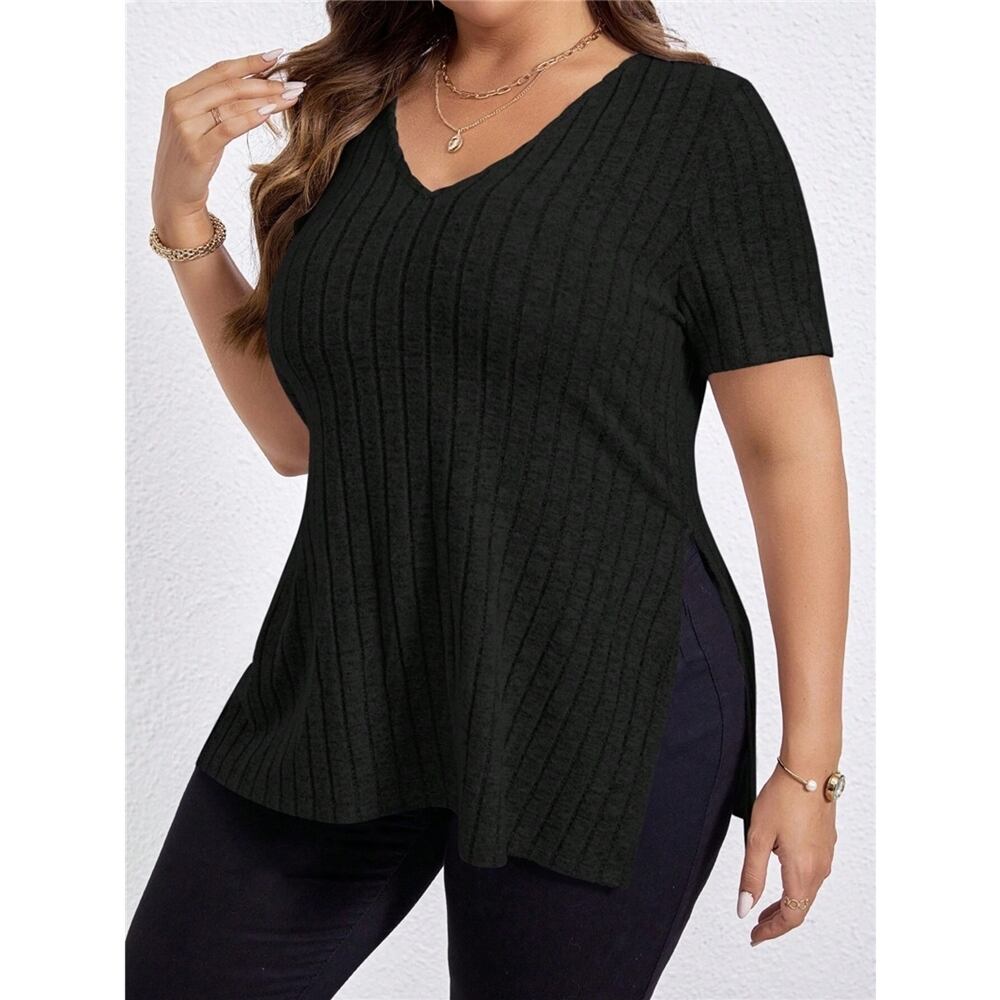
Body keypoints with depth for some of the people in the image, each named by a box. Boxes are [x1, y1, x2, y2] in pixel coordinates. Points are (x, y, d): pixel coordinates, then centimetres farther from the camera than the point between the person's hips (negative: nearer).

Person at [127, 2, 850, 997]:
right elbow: (297, 435, 14)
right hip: (346, 691, 5)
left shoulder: (701, 120, -4)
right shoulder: (353, 108, 10)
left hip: (603, 711, -4)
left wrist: (809, 760, -9)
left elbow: (791, 451, -6)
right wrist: (182, 214, 3)